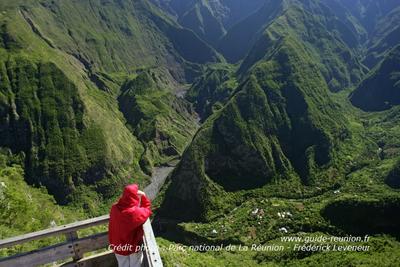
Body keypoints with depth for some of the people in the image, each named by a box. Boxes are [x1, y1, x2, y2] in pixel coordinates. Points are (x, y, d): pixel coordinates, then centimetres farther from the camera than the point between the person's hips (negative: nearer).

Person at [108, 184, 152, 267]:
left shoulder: (115, 208, -21)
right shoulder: (136, 213, -35)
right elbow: (147, 209, -15)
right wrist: (143, 196, -13)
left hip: (117, 245, 4)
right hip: (133, 246, -4)